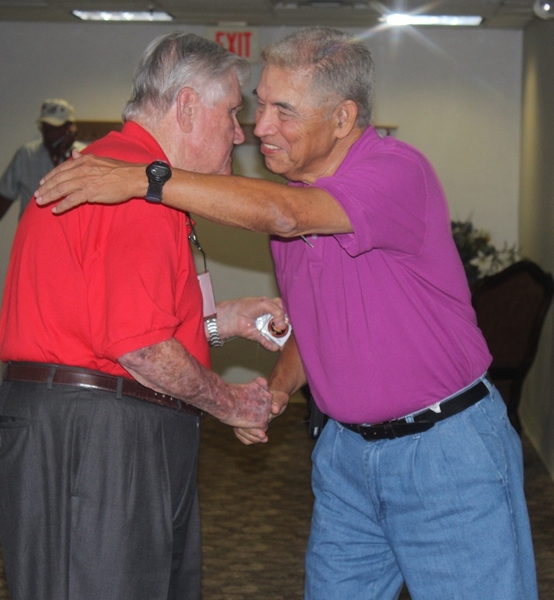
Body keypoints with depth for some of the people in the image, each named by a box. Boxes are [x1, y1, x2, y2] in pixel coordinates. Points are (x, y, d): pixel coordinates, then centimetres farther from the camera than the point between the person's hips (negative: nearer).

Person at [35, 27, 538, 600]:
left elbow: (283, 214, -35)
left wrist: (141, 178, -36)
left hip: (445, 449, -7)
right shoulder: (290, 191, 8)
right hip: (346, 449, 7)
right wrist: (277, 387, 0)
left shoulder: (397, 171, -17)